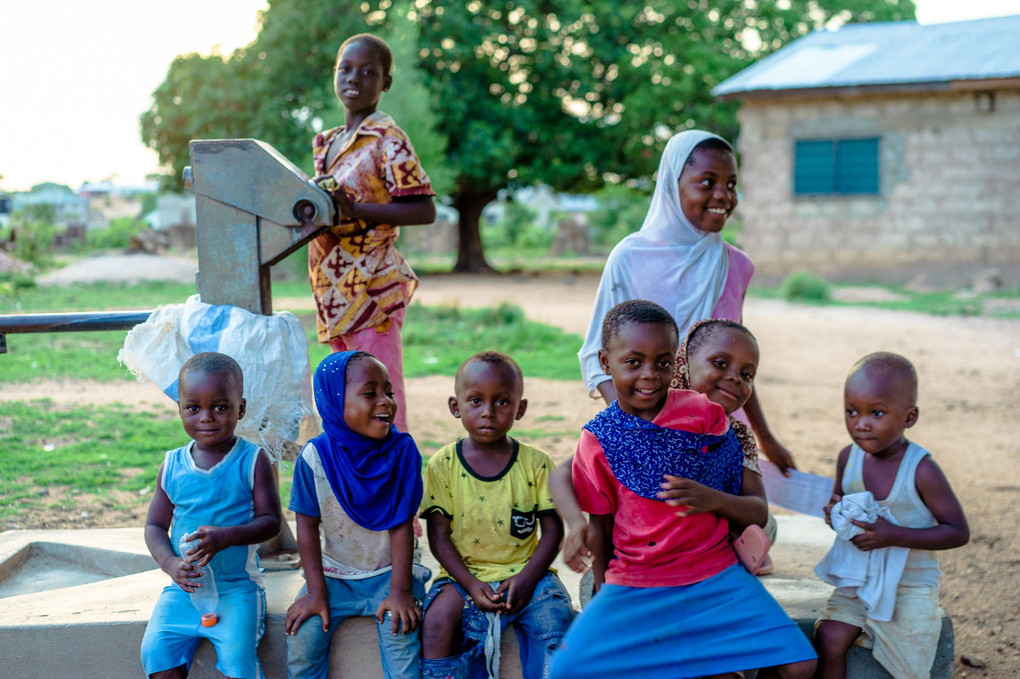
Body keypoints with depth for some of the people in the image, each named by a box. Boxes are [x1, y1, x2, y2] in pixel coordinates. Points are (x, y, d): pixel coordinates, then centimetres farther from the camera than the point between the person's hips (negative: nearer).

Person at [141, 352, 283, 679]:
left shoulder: (252, 461, -5)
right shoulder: (172, 466, 4)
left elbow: (271, 521, -8)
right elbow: (155, 525, 7)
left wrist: (226, 537, -26)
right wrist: (171, 563, -14)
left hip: (236, 586, -3)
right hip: (185, 586, 4)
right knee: (157, 651, -13)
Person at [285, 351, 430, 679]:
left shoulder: (402, 449, -12)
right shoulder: (316, 455, -12)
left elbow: (401, 524, -11)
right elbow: (308, 525, -6)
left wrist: (400, 590, -15)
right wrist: (316, 591, -9)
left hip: (388, 571, -1)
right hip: (334, 574, 1)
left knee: (400, 632, -25)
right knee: (302, 634, -17)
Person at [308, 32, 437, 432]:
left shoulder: (387, 140, -9)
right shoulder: (327, 143, 17)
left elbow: (424, 211, -15)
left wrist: (354, 209, -22)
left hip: (371, 286, -8)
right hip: (335, 290, 9)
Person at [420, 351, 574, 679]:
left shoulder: (536, 464, 0)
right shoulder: (443, 465, -1)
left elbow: (552, 529, 1)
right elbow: (439, 535, -3)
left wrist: (527, 578, -13)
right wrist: (471, 585, -15)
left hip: (524, 573, 0)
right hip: (464, 575, 0)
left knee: (555, 617, -25)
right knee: (438, 619, -26)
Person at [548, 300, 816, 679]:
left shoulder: (704, 415, -2)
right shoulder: (597, 441, -1)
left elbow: (758, 513, -2)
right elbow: (600, 527, 10)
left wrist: (712, 499, -20)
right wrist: (604, 595, 5)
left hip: (715, 576, 0)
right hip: (632, 584, 0)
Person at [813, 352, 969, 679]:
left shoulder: (921, 470, -19)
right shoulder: (849, 457, -4)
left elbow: (959, 532, -18)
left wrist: (894, 535, -27)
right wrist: (835, 513, -10)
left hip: (910, 588, -4)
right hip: (857, 580, 4)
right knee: (828, 639, -14)